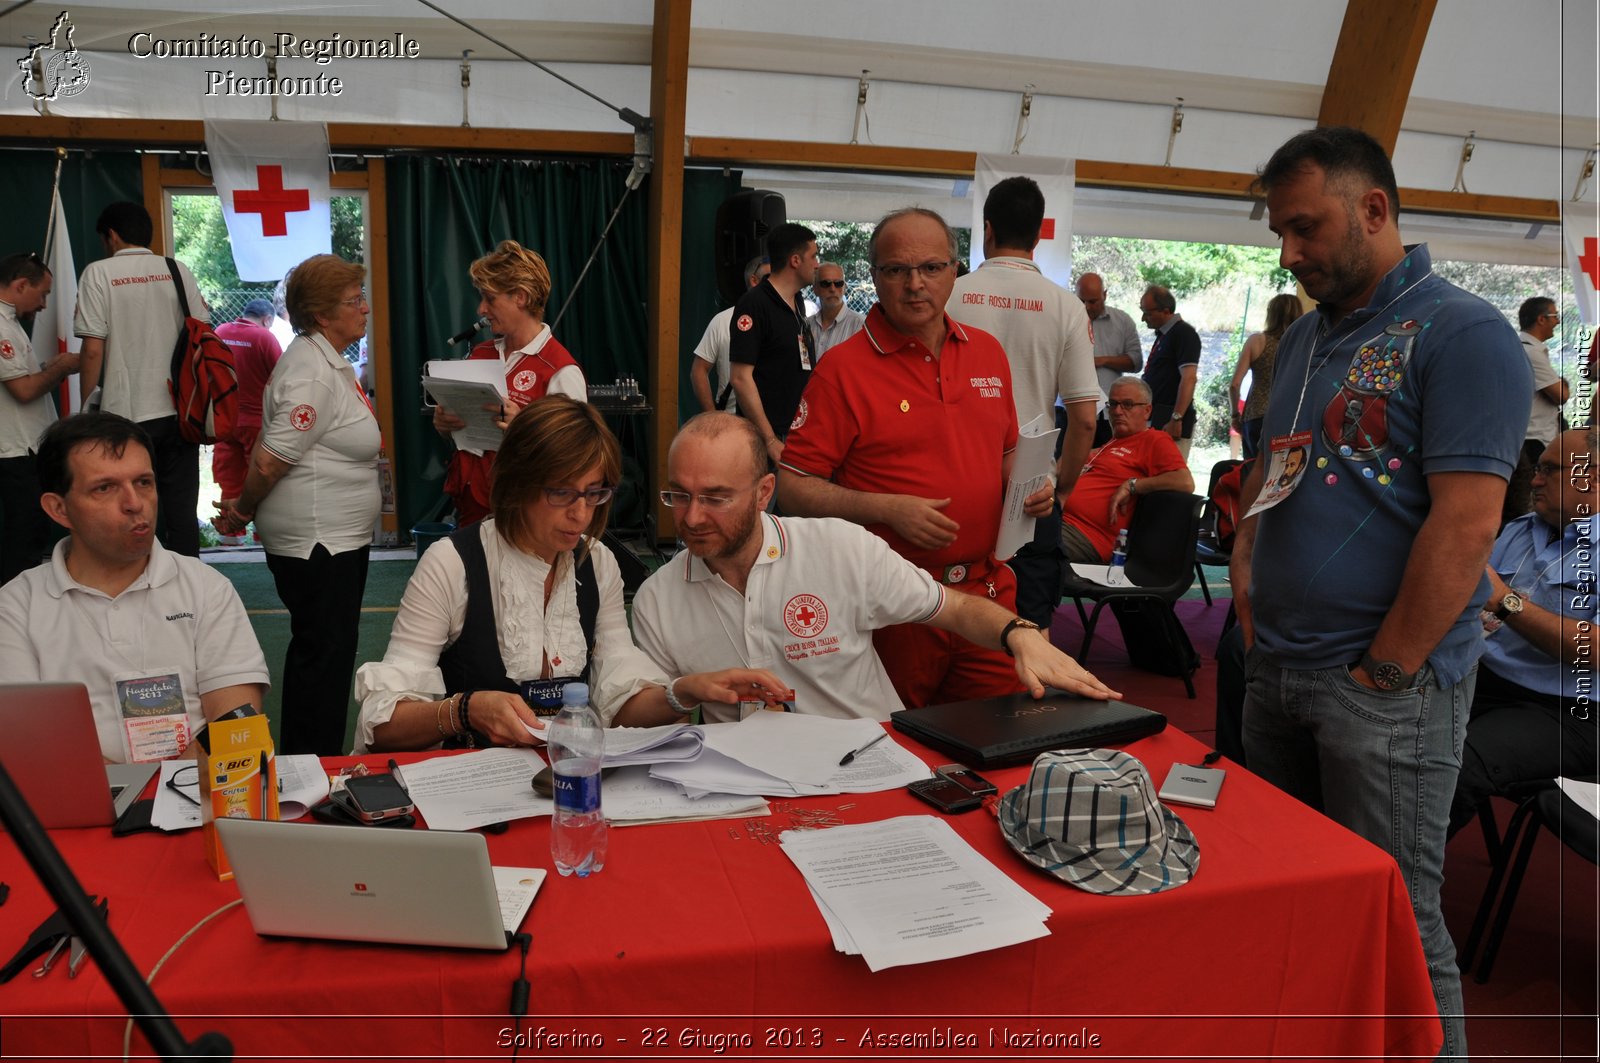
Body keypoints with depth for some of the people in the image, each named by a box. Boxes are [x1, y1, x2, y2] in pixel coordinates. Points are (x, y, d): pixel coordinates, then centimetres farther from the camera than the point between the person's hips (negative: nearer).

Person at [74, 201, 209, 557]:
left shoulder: (99, 273, -3)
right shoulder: (178, 271, 5)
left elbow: (93, 350, -8)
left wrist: (87, 407, 2)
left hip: (127, 412, -3)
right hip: (179, 410, 3)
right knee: (182, 511, 8)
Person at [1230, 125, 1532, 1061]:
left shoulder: (1462, 334, -10)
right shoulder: (1304, 336, 14)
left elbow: (1465, 526, -18)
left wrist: (1383, 675, -16)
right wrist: (1247, 572, 6)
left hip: (1388, 690, -8)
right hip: (1277, 670, 8)